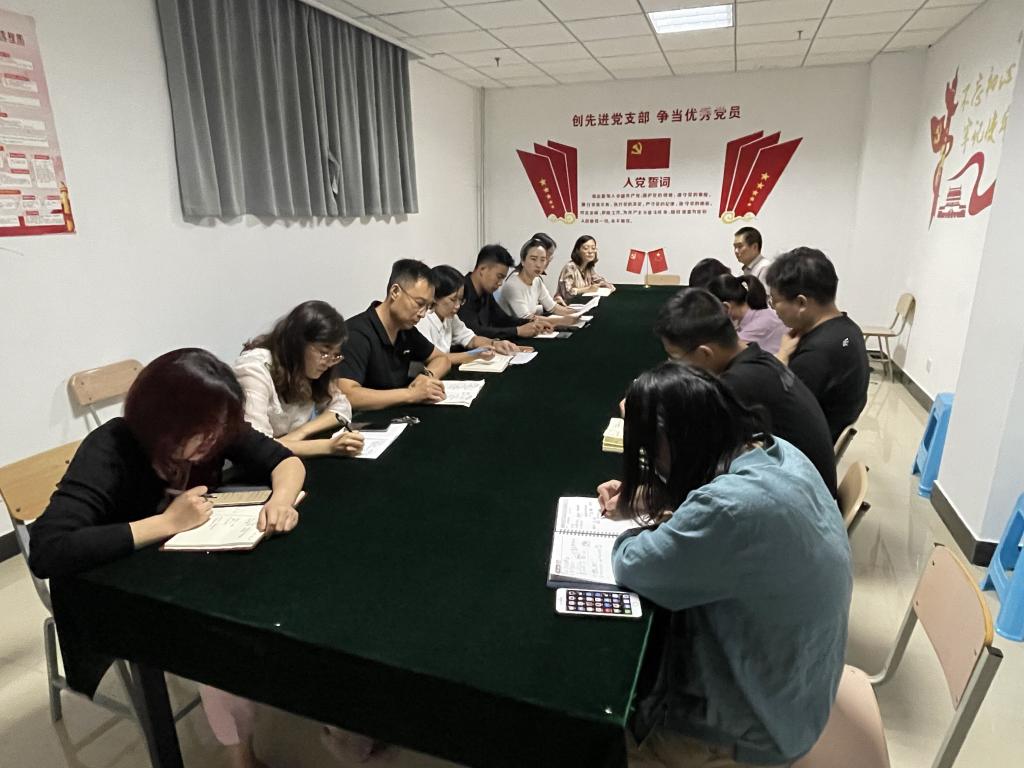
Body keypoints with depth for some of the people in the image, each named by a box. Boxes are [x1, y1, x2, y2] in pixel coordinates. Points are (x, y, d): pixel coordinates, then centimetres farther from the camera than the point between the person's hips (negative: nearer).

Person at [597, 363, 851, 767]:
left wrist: (647, 525, -5)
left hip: (754, 724, -8)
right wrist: (646, 502, -3)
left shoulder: (733, 509, -38)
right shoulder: (778, 453, -9)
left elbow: (632, 567, -24)